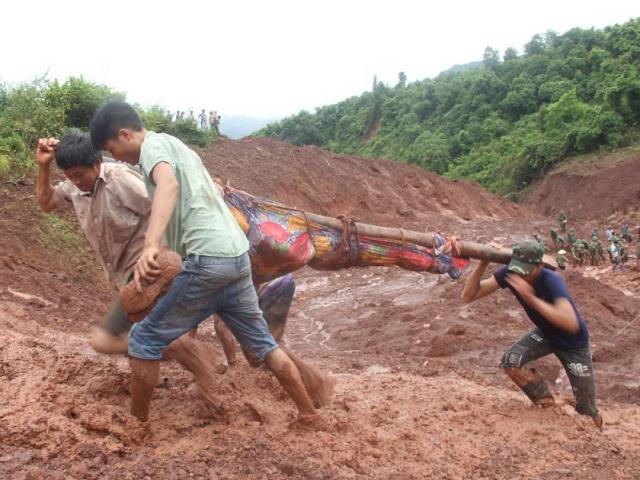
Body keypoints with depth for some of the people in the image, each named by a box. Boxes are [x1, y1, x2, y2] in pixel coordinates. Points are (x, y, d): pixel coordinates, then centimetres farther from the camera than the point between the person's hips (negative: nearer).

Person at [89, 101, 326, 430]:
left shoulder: (154, 144, -3)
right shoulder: (175, 145, 26)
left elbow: (168, 184, -26)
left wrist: (150, 246, -40)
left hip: (208, 259, -9)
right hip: (237, 255, 10)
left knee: (145, 340, 4)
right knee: (263, 343, 19)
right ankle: (310, 416, 27)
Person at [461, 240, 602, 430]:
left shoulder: (551, 281, -37)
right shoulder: (509, 273, -23)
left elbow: (571, 324, -51)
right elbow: (468, 296, -24)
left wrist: (531, 299, -56)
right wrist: (483, 263, -37)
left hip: (573, 342, -4)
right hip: (545, 333, 4)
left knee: (586, 408, 2)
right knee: (510, 361, -21)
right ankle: (546, 404, 5)